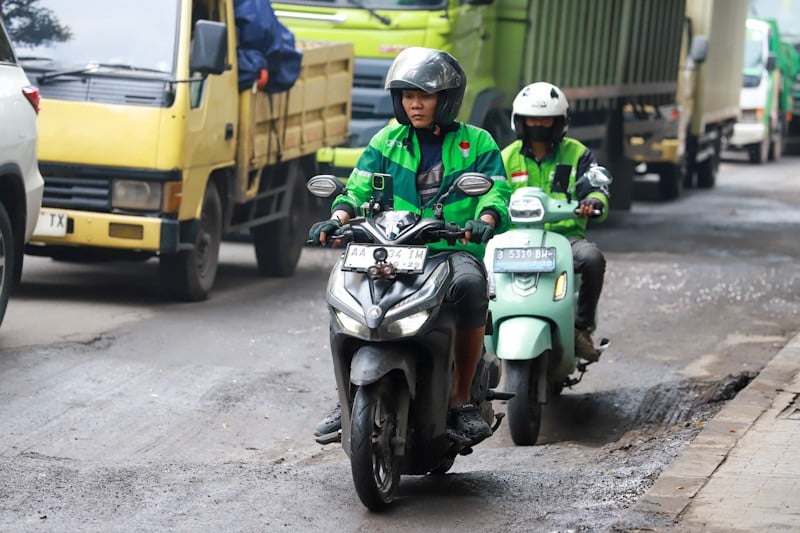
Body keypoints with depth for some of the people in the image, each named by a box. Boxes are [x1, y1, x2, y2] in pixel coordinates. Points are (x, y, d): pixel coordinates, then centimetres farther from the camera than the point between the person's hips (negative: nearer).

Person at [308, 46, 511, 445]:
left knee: (469, 284, -38)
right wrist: (338, 219, -15)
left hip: (454, 250, -2)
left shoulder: (476, 143, 11)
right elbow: (359, 188, 7)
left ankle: (460, 399, -26)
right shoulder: (386, 142, 16)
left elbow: (497, 192, -1)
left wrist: (484, 221, -24)